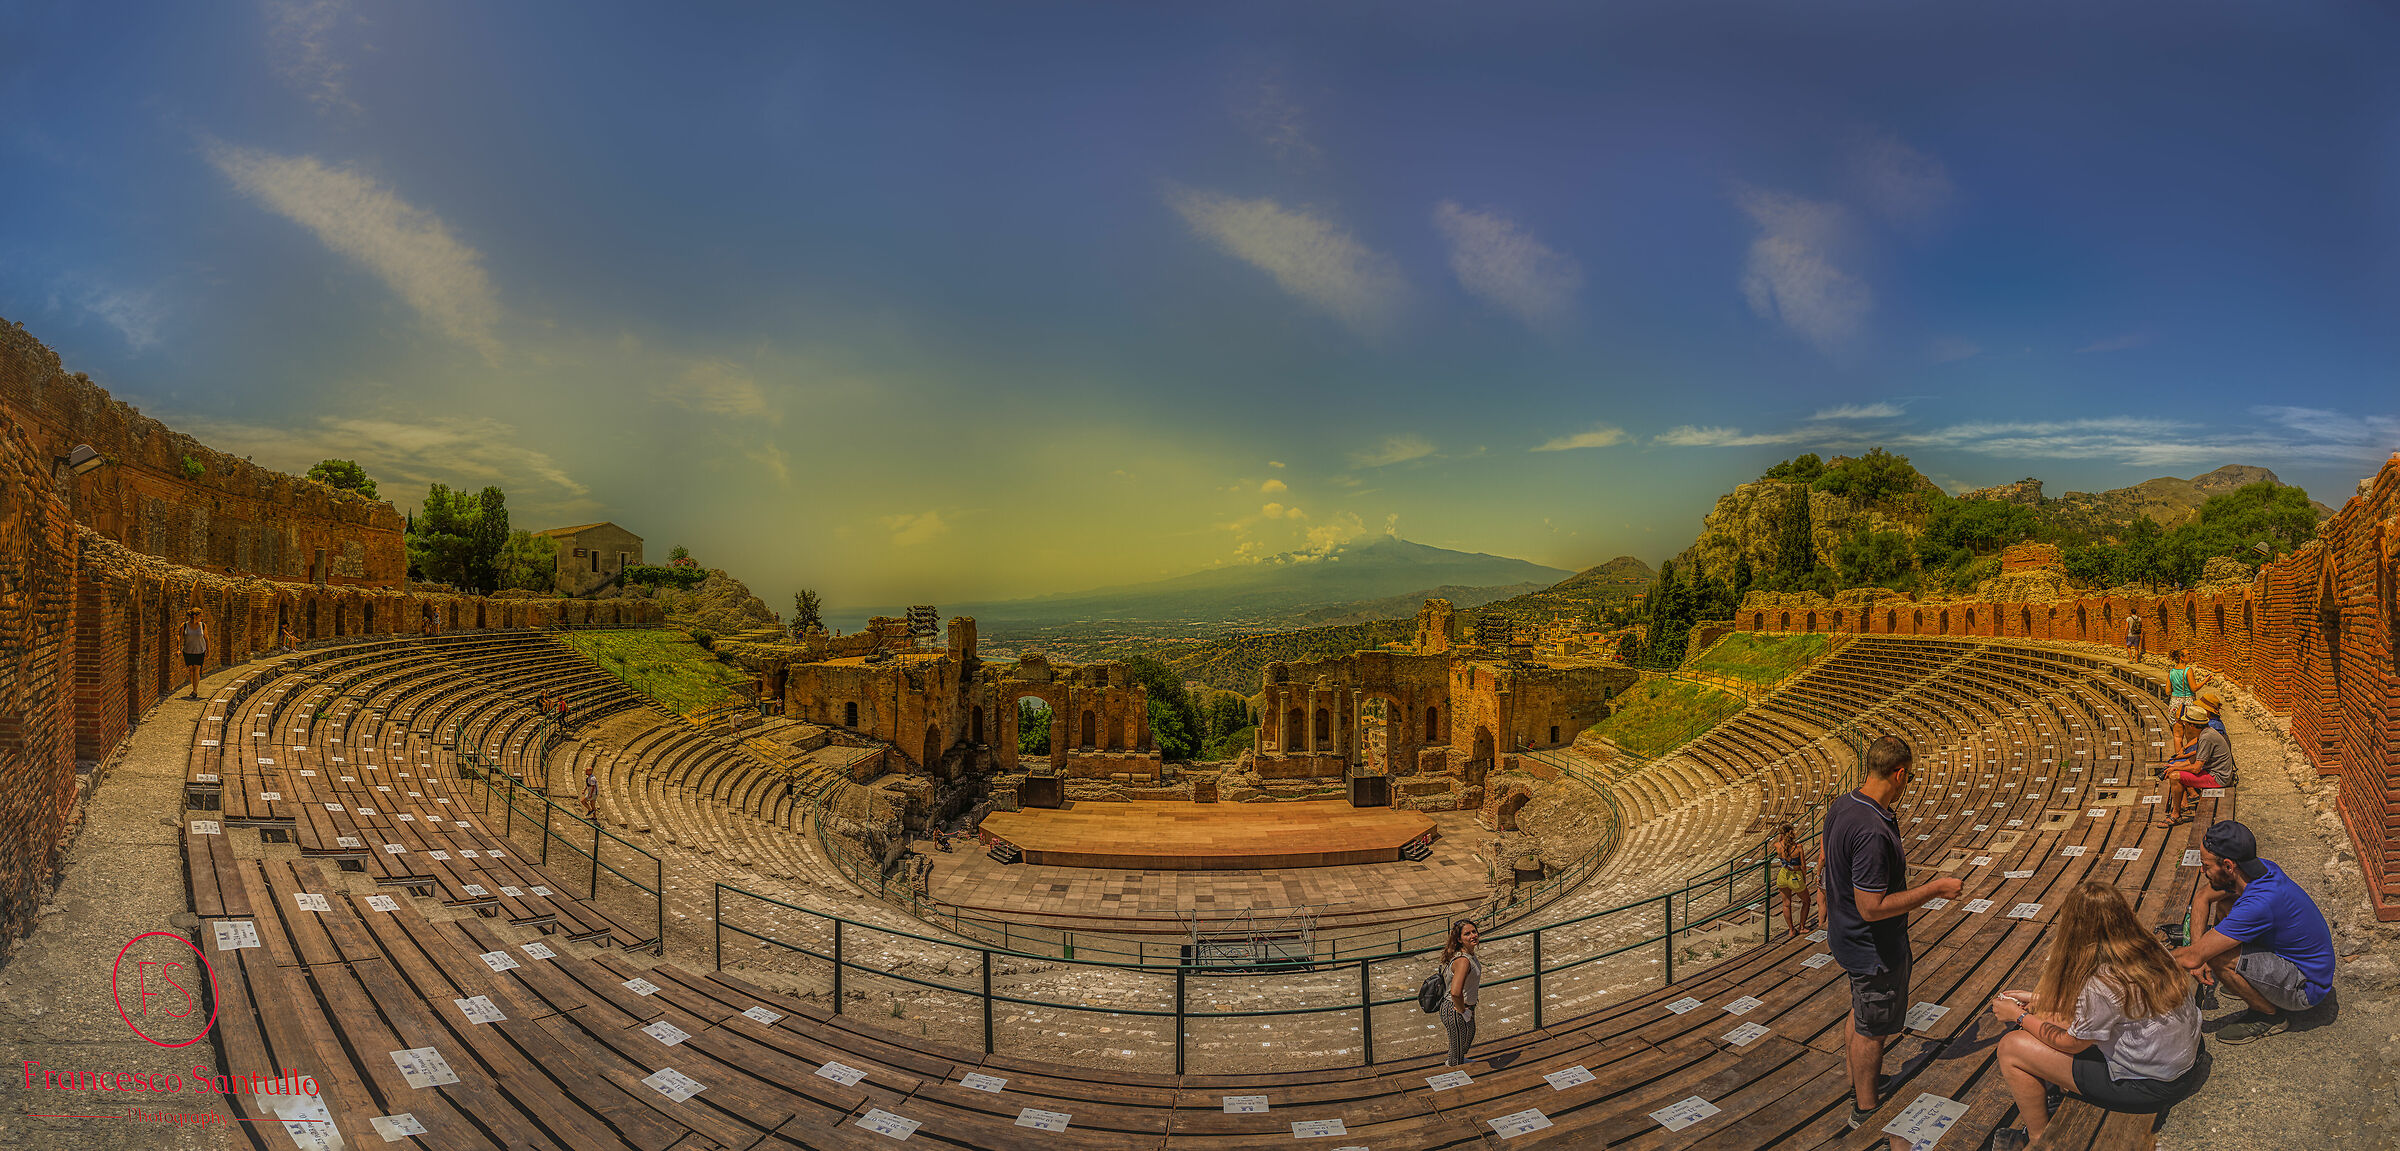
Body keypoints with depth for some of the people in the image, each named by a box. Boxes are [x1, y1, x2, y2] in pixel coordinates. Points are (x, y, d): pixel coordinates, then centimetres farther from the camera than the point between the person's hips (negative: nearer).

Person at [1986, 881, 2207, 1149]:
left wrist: (2019, 1016, 2)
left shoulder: (2101, 983, -31)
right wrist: (2038, 1000, 15)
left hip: (2148, 1088, -8)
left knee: (2011, 1047, -4)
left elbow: (2070, 1043, -13)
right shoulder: (2149, 947, -7)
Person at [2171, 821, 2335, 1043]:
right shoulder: (2261, 867, -11)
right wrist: (2197, 949, -4)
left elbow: (2192, 958, -30)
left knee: (2218, 957, -26)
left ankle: (2268, 1014, -1)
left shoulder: (2260, 903, -35)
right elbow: (2202, 897, 6)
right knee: (2223, 904, 5)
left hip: (2306, 989, -9)